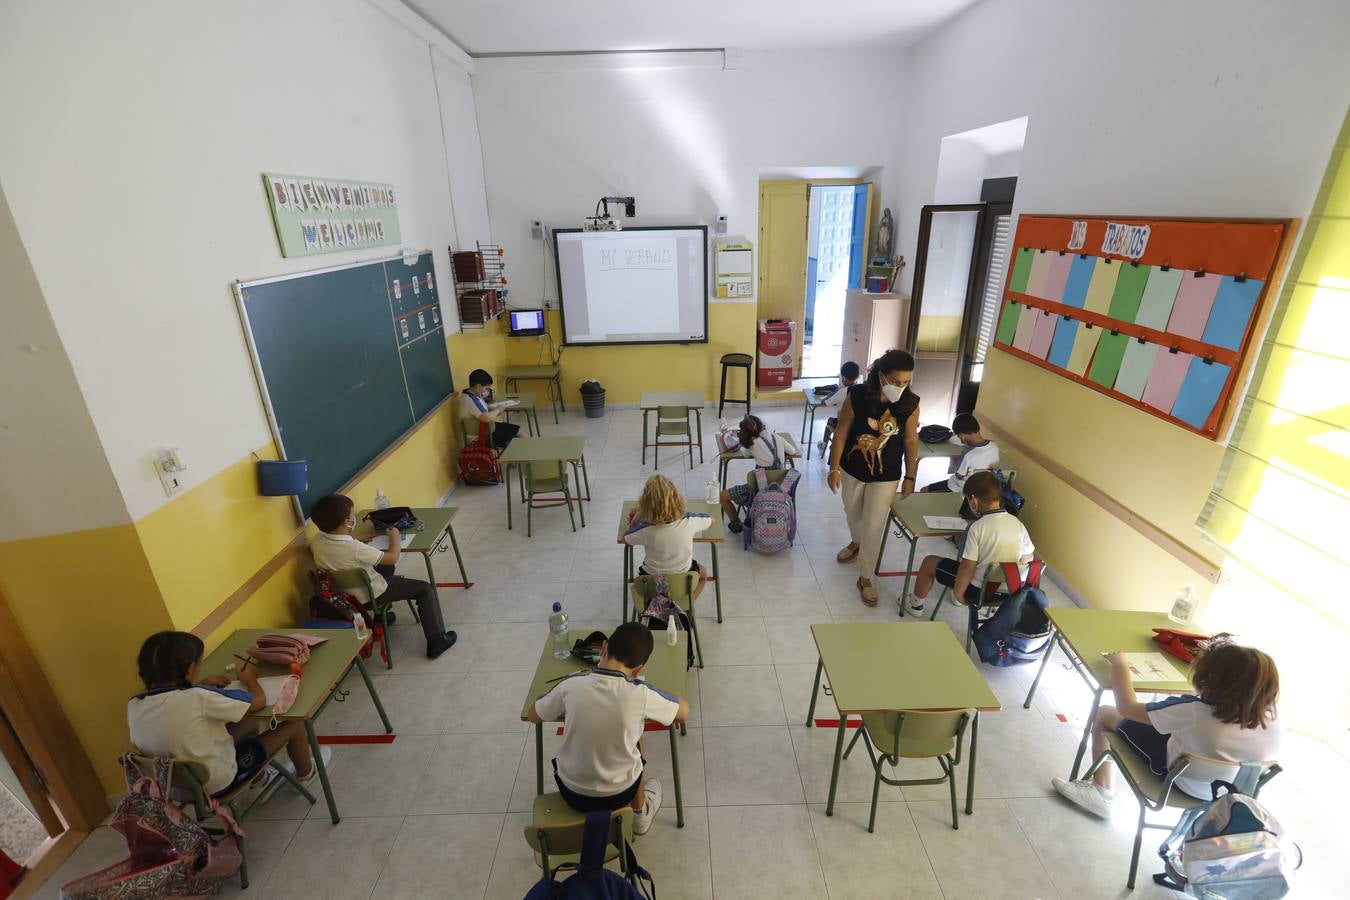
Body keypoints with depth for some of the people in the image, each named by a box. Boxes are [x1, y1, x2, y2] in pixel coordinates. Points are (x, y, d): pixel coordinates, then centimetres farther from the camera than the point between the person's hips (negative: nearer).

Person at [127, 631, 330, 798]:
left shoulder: (134, 706, -13)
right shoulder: (199, 697, -33)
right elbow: (259, 701, -21)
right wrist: (250, 679, -2)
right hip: (220, 784, -7)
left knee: (247, 726, 27)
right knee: (294, 722, 5)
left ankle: (260, 776, 43)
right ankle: (306, 773, 31)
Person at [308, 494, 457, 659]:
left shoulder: (317, 540, -13)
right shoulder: (355, 549, -35)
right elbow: (392, 557, -24)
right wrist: (395, 537, -7)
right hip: (370, 596, -8)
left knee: (386, 567, 32)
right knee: (425, 589, -1)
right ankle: (436, 641, 2)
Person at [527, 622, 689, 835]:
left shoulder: (571, 686, -21)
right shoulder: (640, 695, -25)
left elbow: (533, 716, -1)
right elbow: (683, 712, -5)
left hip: (572, 793, 1)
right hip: (619, 795, -1)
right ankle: (640, 813, 42)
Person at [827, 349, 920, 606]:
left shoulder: (910, 404, -17)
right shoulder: (857, 395, -20)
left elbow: (911, 441, -4)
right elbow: (842, 433, -11)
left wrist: (910, 477, 2)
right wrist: (834, 468, -8)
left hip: (886, 477, -1)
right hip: (852, 469, 1)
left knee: (873, 528, 3)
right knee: (852, 512, 25)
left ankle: (865, 578, 23)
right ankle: (856, 542, 57)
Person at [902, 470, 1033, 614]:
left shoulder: (977, 527, -23)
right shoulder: (1018, 523, -6)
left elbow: (968, 567, -22)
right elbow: (1028, 559, 4)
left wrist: (958, 593, -9)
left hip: (979, 590, -6)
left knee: (929, 561, 13)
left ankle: (916, 603, 32)